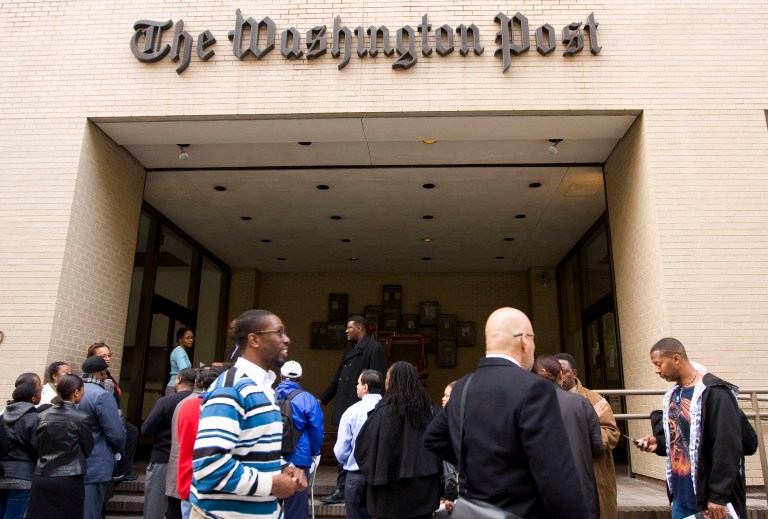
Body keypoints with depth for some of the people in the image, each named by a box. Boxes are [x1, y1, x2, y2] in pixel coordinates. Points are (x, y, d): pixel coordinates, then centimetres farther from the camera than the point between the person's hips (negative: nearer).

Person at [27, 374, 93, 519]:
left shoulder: (43, 416, 3)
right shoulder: (81, 418, -10)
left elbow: (38, 448, 10)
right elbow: (88, 450, 1)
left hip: (41, 478, 5)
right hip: (69, 481, -4)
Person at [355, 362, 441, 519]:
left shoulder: (385, 411, -17)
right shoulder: (429, 408, -2)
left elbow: (363, 445, -10)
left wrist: (371, 472, 7)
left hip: (393, 486, -4)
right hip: (425, 485, 4)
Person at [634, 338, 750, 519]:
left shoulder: (714, 392, -14)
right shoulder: (672, 395, 11)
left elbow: (728, 448, -18)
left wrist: (718, 497, -18)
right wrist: (658, 444, 2)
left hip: (713, 501, -7)